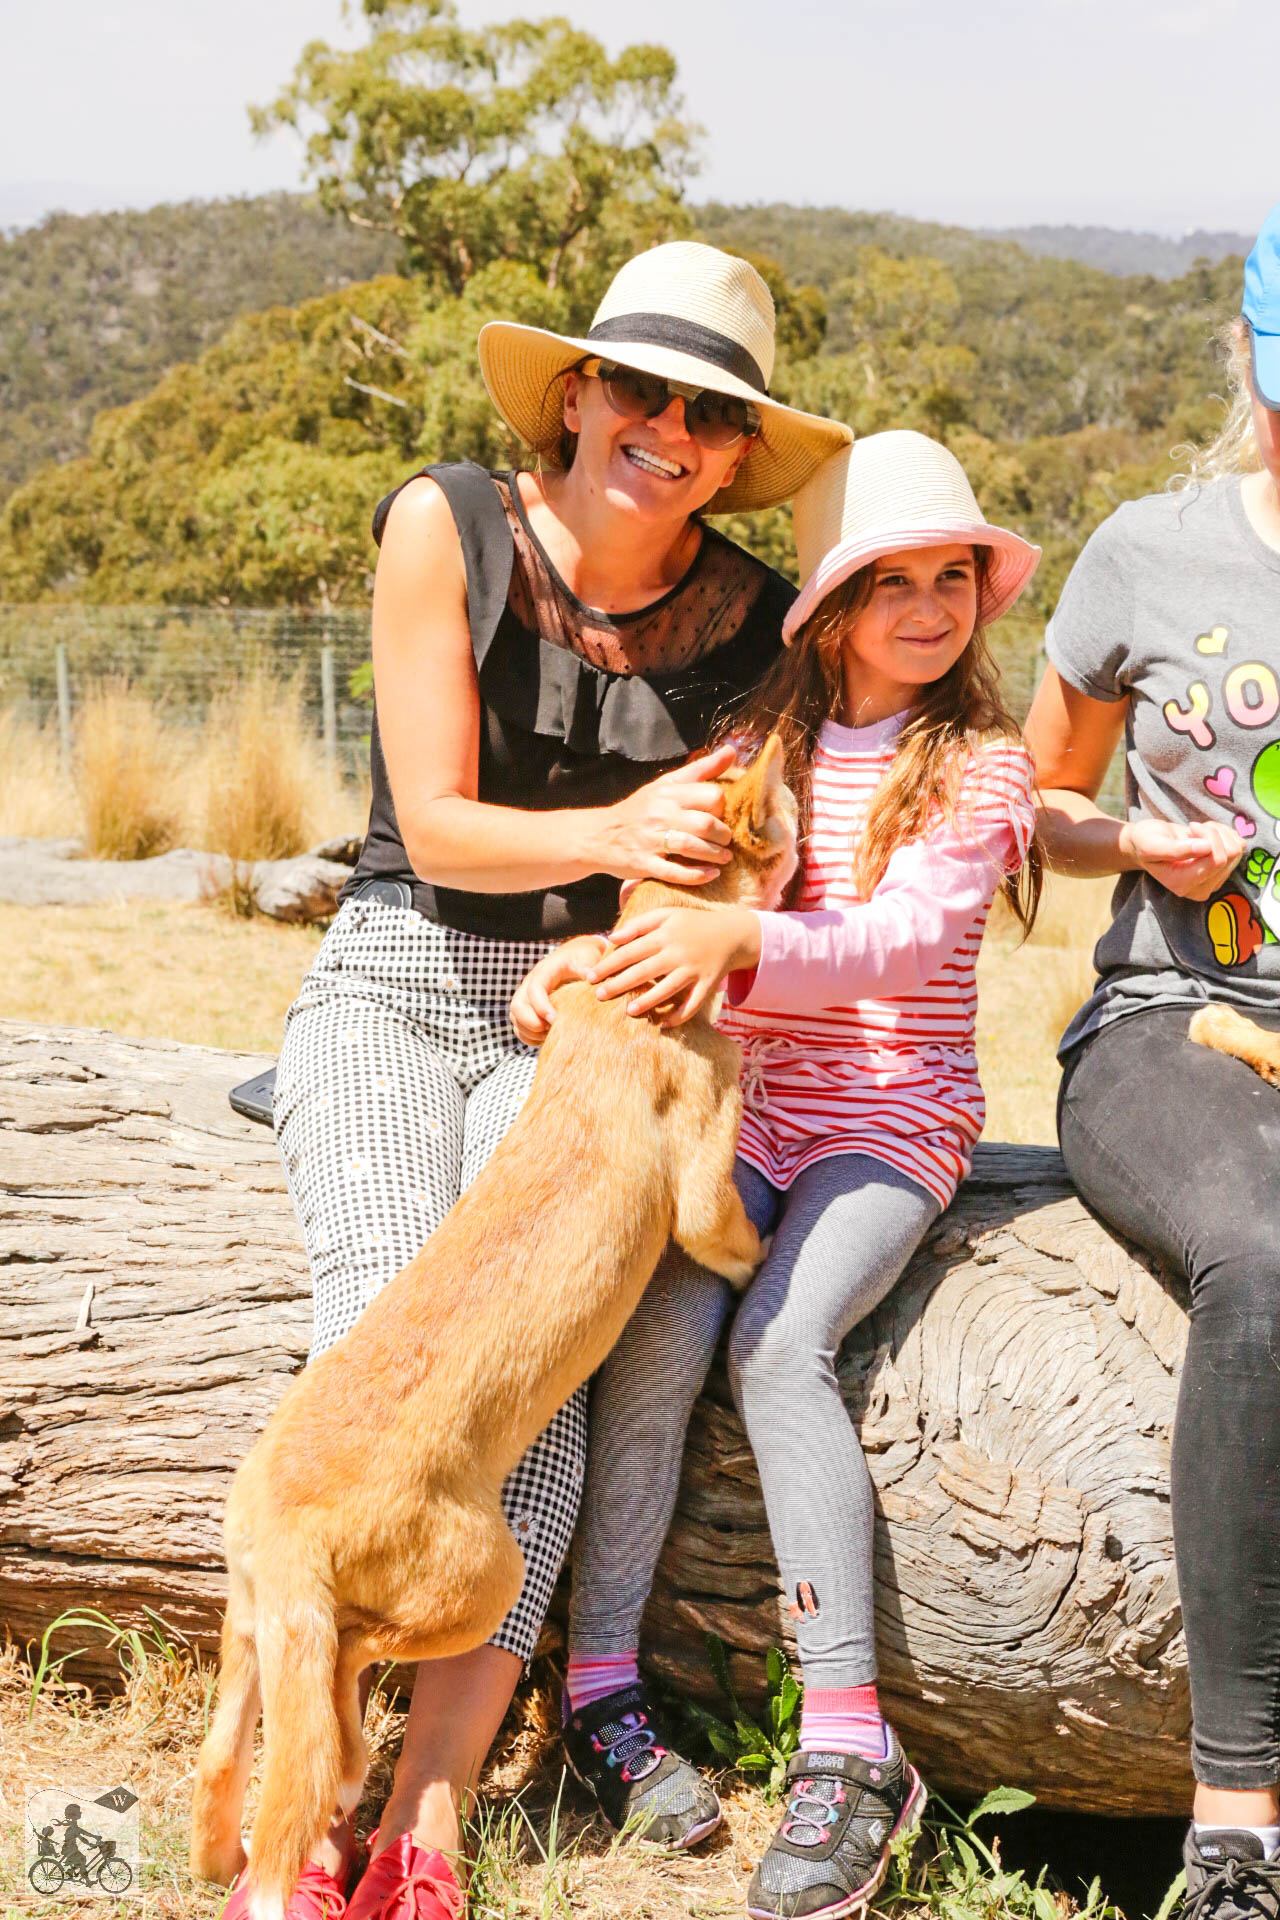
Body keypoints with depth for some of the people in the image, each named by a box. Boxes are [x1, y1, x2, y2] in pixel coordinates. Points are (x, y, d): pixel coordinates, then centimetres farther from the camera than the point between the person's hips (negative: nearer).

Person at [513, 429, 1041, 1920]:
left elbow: (905, 935, -14)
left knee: (777, 1344, -28)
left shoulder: (982, 766, 1)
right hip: (738, 1102, 3)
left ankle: (849, 1744, -28)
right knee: (659, 1332, -24)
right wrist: (591, 958, -13)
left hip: (893, 1117, -3)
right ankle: (600, 1686, -14)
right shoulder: (756, 746, 12)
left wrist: (740, 942, -31)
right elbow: (680, 898, 10)